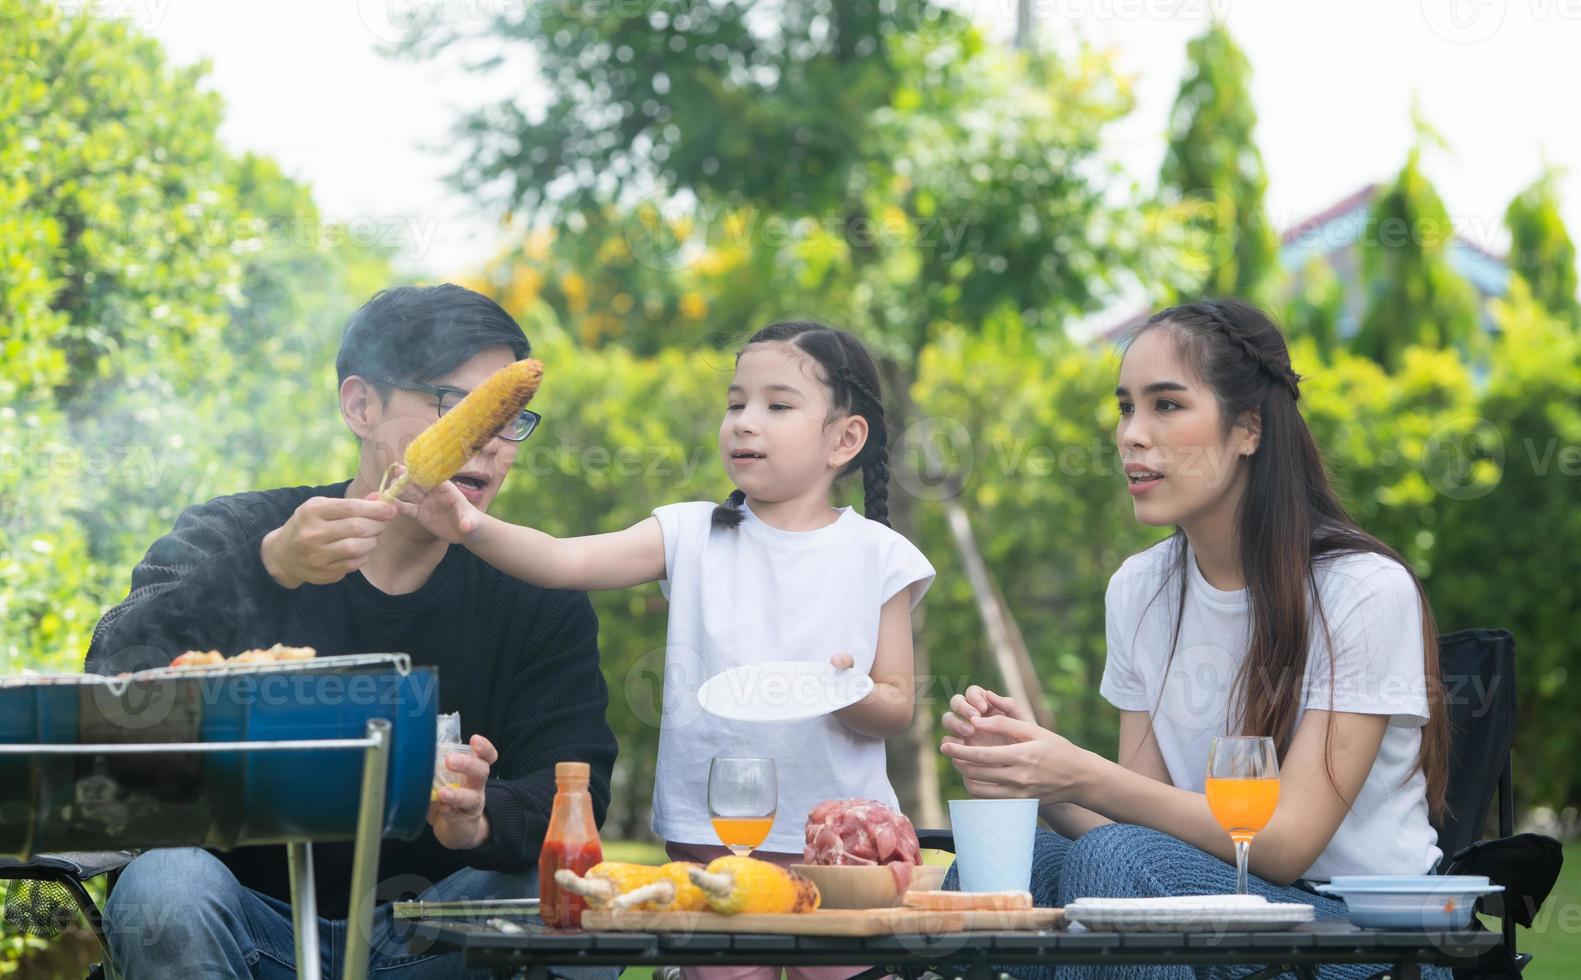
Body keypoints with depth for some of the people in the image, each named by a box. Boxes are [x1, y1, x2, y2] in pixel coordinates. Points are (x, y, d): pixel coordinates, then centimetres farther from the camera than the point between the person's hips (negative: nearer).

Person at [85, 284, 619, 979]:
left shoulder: (538, 601, 5)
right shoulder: (232, 540, 0)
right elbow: (115, 684, -19)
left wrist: (482, 822, -32)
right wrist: (270, 570, -35)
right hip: (250, 924, -1)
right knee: (166, 885, -33)